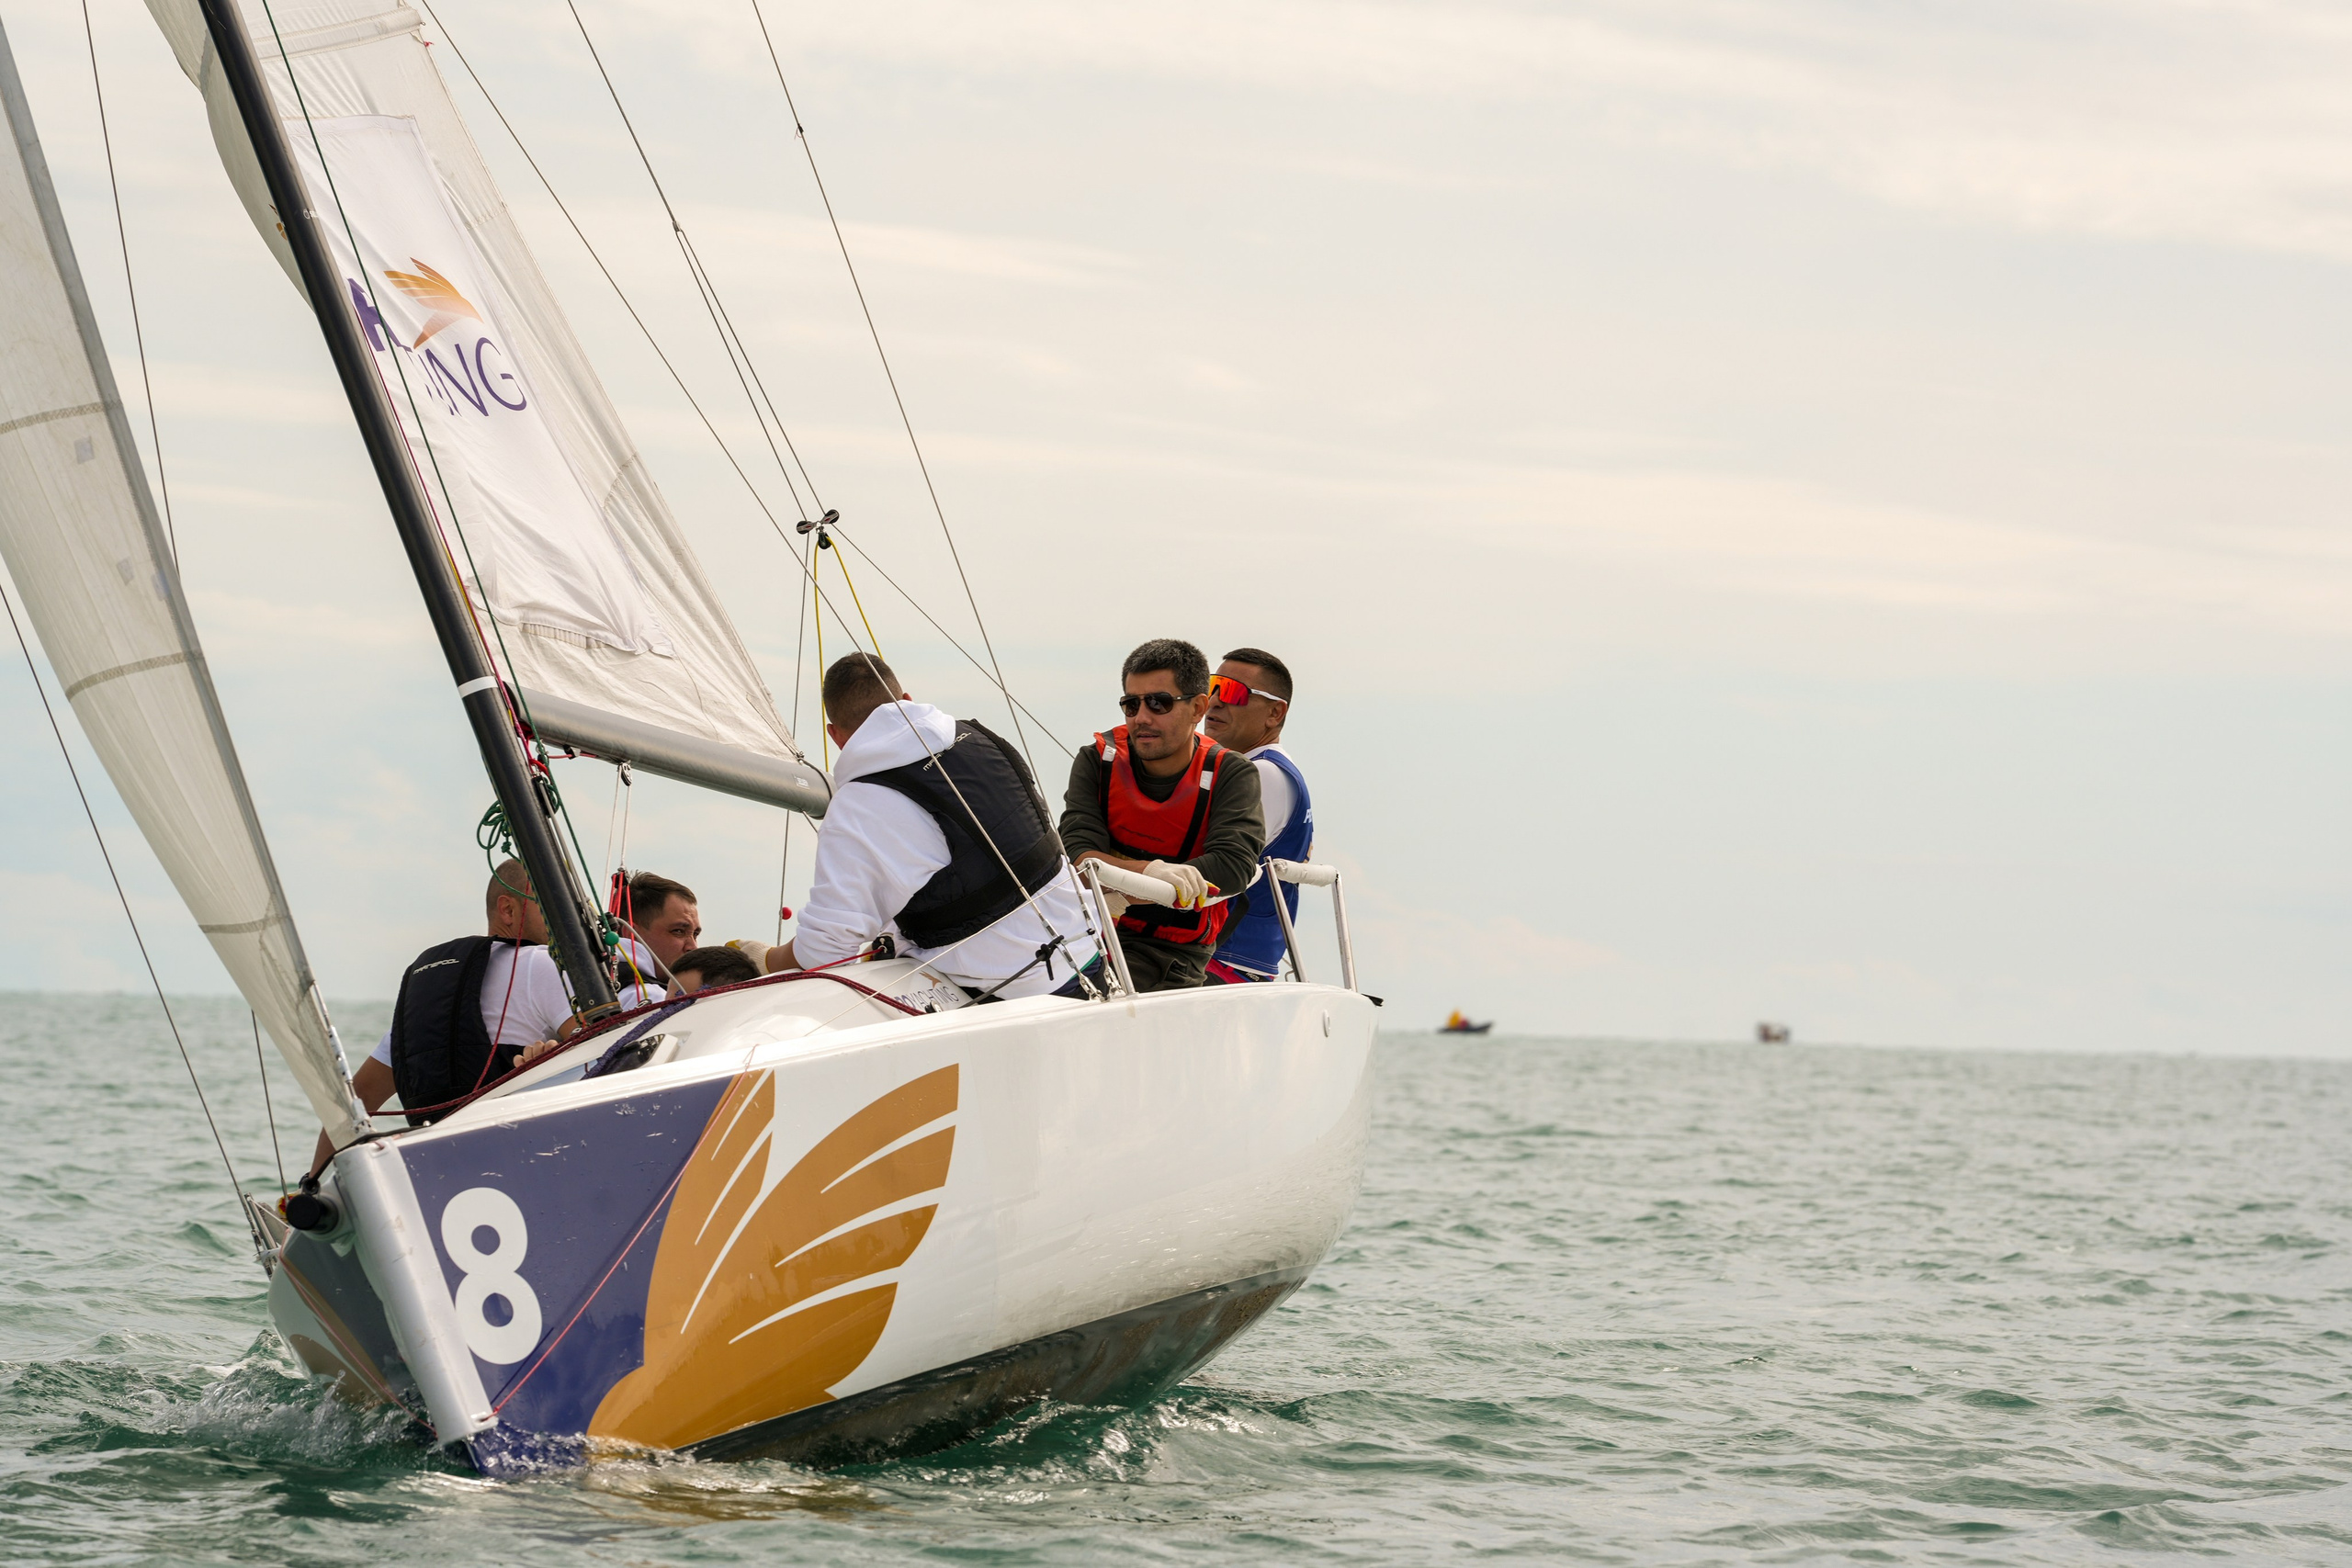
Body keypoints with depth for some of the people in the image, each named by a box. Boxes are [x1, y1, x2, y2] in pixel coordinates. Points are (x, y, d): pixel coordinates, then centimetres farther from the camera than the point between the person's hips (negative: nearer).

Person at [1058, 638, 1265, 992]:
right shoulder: (1097, 761, 1)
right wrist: (1150, 870, -35)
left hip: (1179, 949, -2)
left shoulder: (1230, 774, -4)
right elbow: (1077, 854, -13)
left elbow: (1234, 867, -19)